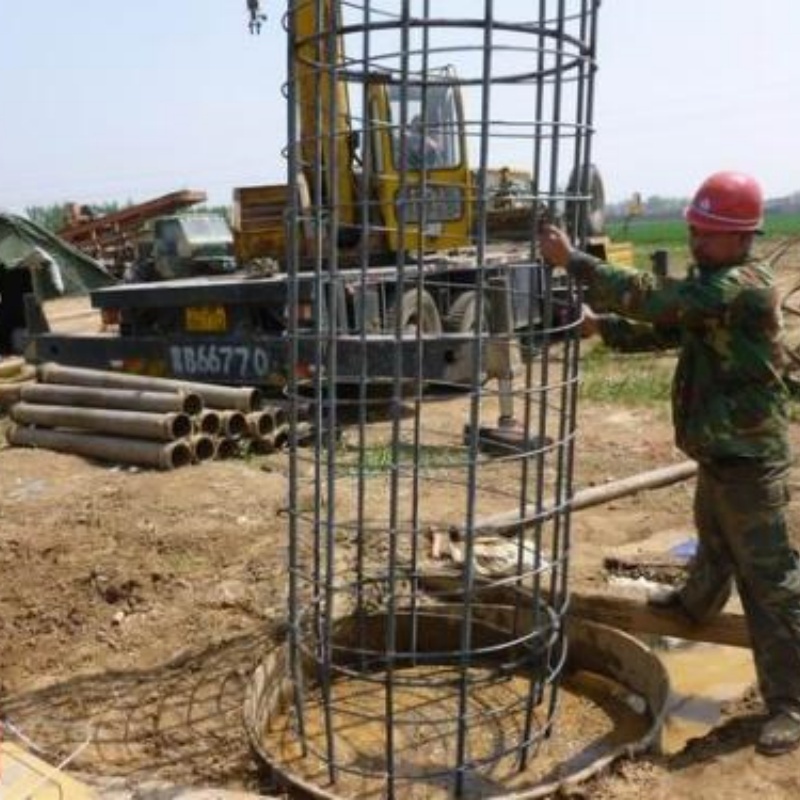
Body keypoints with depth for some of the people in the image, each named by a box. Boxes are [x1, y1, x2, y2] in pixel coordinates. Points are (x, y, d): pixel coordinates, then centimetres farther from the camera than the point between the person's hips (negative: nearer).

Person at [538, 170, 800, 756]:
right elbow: (666, 324, 16)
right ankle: (697, 604, 58)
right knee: (714, 542, 32)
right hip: (719, 450, 10)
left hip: (751, 460, -10)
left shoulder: (743, 287, -24)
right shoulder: (714, 281, 9)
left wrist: (572, 260, -30)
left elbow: (656, 301, -33)